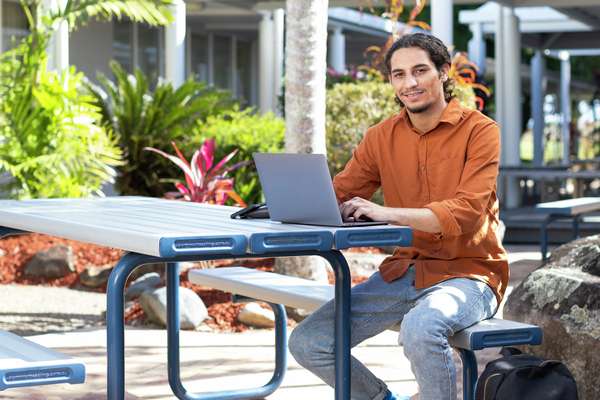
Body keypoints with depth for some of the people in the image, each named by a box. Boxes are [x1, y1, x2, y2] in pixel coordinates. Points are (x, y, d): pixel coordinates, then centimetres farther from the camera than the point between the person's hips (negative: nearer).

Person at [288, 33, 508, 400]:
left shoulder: (479, 131, -7)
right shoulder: (382, 137, 8)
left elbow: (466, 212, -19)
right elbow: (338, 194, 10)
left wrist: (388, 213, -30)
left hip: (466, 273, -5)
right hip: (403, 271, 6)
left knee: (420, 329, -39)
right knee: (307, 342, -8)